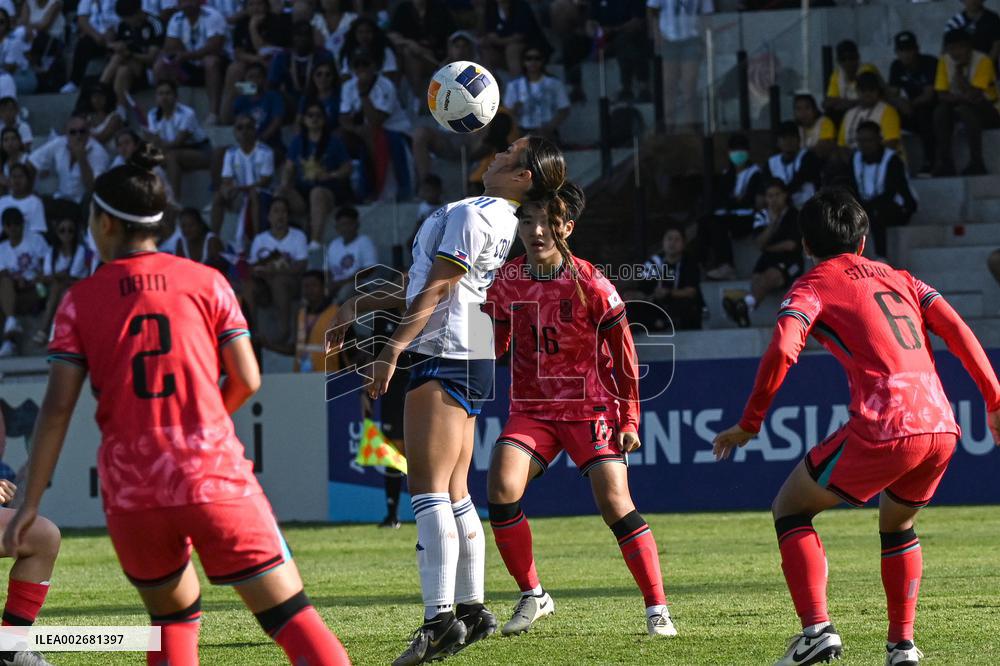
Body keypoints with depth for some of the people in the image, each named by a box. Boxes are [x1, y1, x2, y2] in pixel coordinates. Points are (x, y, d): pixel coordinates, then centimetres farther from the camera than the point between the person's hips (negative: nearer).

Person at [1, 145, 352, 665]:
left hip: (129, 490, 2)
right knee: (288, 613, -2)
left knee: (172, 614, 20)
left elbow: (57, 408, -1)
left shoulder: (80, 300, 5)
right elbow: (246, 380, 4)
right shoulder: (206, 282, 5)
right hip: (214, 476, -1)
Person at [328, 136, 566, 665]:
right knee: (454, 494, 13)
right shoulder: (500, 220, 19)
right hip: (471, 362, 10)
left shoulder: (469, 214, -11)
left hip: (441, 357, -10)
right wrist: (365, 304, 24)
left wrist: (392, 350, -20)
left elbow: (435, 291, -17)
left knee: (428, 490, -14)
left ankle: (439, 620, -21)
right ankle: (470, 609, 15)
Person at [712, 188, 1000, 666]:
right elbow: (958, 331, 13)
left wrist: (749, 425, -2)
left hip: (881, 429, -5)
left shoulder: (813, 287, 9)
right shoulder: (900, 279, 25)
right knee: (897, 524, 31)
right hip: (941, 428, 5)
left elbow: (782, 351, -8)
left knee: (790, 508, 13)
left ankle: (817, 628, -4)